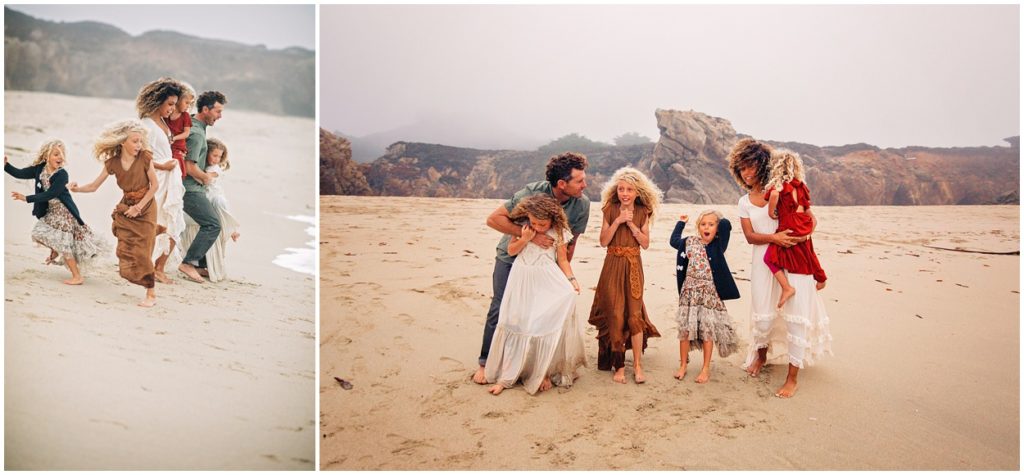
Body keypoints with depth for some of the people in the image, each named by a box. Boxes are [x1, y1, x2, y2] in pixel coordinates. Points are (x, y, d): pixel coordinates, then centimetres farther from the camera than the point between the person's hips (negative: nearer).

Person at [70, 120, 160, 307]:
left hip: (145, 207, -4)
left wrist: (138, 206, -13)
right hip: (125, 208, 4)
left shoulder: (144, 157, -15)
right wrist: (77, 189, -22)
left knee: (142, 252, -7)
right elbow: (95, 186, -2)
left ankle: (151, 294, 2)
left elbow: (154, 185, -10)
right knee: (125, 250, -1)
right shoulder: (112, 162, -6)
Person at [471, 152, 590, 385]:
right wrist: (531, 235, -37)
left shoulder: (582, 205, -20)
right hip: (511, 255, -3)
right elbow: (493, 219, -30)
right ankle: (485, 362, 11)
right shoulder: (533, 193, -30)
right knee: (501, 309, -4)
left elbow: (571, 241, -6)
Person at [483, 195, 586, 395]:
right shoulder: (522, 227, -2)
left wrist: (571, 280, -11)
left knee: (546, 324, -15)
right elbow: (511, 250, 4)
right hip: (522, 280, 1)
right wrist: (524, 239, -13)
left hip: (547, 281, 0)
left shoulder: (558, 232, -3)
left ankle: (544, 372, 0)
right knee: (515, 325, 2)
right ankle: (505, 376, 11)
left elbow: (562, 259, 2)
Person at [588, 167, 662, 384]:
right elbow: (603, 241, -5)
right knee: (615, 315, 0)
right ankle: (619, 365, 7)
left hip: (634, 266, 1)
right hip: (613, 266, -1)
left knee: (635, 314, -1)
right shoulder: (610, 210, -1)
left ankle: (637, 364, 9)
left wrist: (632, 224, -11)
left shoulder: (642, 212, 3)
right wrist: (618, 221, -14)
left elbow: (645, 243, -1)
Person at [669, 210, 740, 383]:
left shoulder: (718, 244, -4)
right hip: (689, 292, 2)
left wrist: (718, 220, 0)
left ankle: (706, 369, 17)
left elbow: (726, 225, -20)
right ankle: (683, 366, 21)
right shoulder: (690, 242, 6)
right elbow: (673, 240, 24)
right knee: (684, 330, 6)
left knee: (708, 331, 4)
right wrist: (681, 223, 24)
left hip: (710, 293, -2)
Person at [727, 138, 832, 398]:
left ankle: (792, 378, 3)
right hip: (763, 261, 2)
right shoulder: (744, 202, 10)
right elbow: (750, 236, -1)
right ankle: (761, 354, 35)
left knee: (796, 315, -5)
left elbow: (809, 217, 3)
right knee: (763, 316, 3)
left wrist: (804, 232, -18)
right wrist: (774, 237, -19)